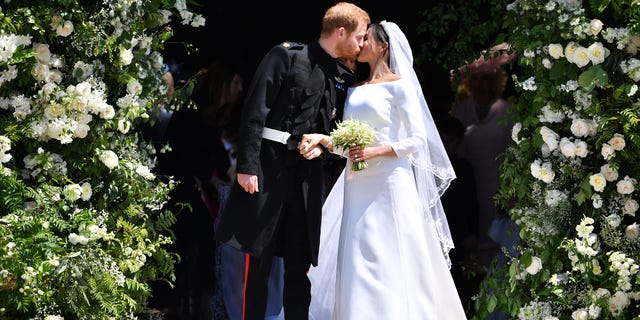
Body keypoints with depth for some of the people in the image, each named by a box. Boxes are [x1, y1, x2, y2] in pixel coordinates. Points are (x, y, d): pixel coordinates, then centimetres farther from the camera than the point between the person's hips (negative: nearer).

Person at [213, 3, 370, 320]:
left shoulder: (344, 78, 12)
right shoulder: (286, 56, -5)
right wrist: (247, 166, -15)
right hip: (268, 168, -5)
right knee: (258, 262, -1)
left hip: (307, 175, 5)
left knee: (300, 266, 5)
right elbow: (255, 111, -10)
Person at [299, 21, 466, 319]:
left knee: (387, 264, -9)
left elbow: (417, 140, -7)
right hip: (357, 186, 6)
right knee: (356, 262, 2)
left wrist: (375, 152, -18)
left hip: (388, 184, -6)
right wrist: (323, 139, -4)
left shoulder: (398, 85, -3)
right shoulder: (355, 91, 17)